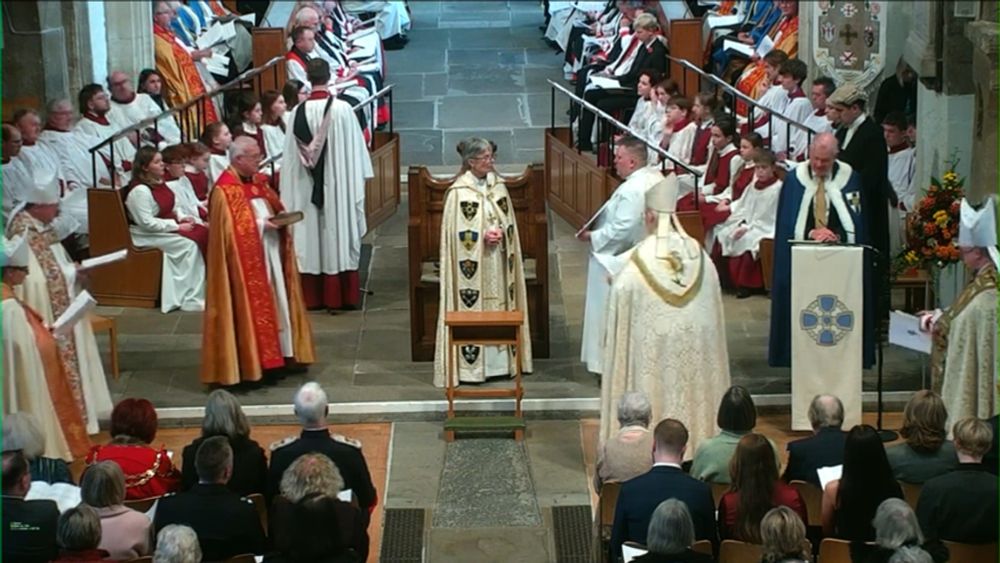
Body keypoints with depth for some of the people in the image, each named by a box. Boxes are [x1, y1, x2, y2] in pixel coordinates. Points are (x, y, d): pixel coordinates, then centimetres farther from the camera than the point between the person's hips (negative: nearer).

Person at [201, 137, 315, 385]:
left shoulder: (258, 181, 12)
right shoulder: (225, 190, -13)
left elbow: (275, 207, 21)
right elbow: (232, 229, -18)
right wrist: (262, 224, -20)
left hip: (271, 255, 8)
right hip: (246, 260, -8)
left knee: (276, 304, 11)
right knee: (251, 308, -4)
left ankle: (278, 356, 20)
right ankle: (252, 363, 2)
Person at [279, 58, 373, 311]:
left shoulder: (299, 111, -4)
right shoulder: (342, 109, -10)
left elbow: (292, 154, 1)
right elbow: (355, 150, -5)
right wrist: (359, 176, 5)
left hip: (308, 186, 2)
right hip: (338, 182, -2)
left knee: (310, 233, 7)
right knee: (338, 230, 3)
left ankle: (312, 296, 10)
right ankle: (342, 295, 6)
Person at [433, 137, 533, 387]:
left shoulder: (498, 186, 7)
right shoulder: (459, 193, -10)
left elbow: (510, 224, 14)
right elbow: (456, 233, -9)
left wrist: (501, 234, -6)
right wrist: (483, 237, -18)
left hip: (498, 262, 6)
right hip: (472, 265, -6)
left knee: (500, 306, 9)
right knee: (472, 309, -3)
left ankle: (501, 360, 17)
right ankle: (470, 365, 4)